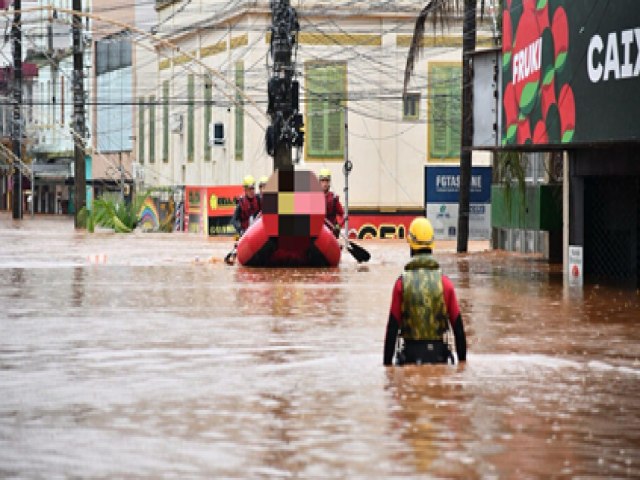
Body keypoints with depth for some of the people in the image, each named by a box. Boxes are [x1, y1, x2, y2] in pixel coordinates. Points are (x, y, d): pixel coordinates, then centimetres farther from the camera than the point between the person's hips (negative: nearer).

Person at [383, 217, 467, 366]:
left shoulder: (402, 283, -5)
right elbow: (458, 328, 0)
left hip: (410, 354, -1)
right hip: (438, 354, 1)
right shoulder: (445, 282, -2)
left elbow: (392, 329, -5)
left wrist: (387, 364, 1)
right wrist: (462, 362, 9)